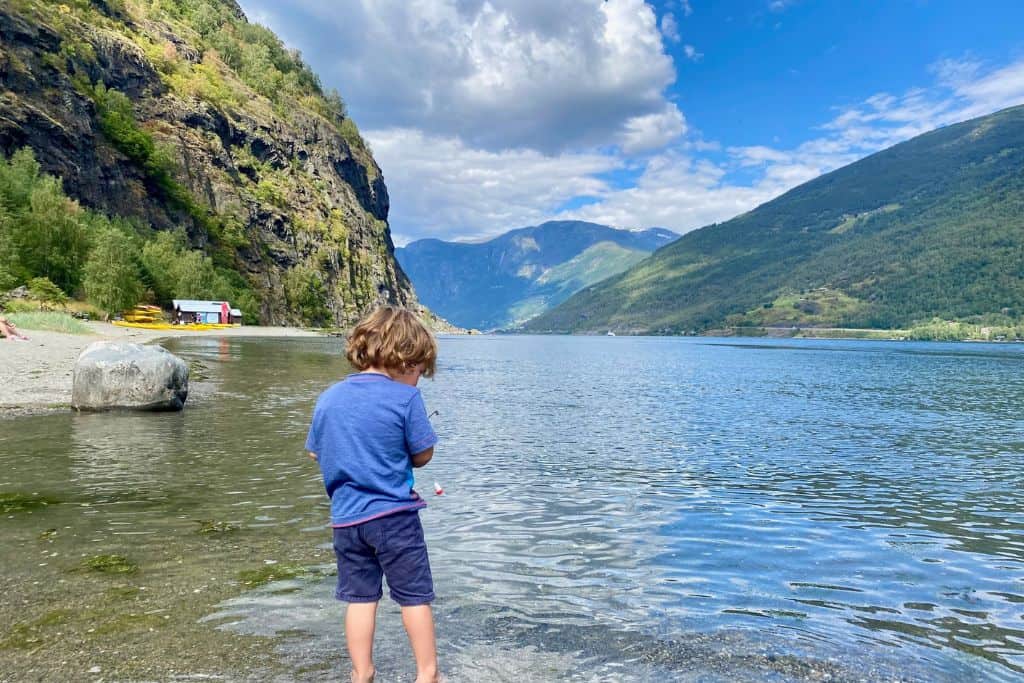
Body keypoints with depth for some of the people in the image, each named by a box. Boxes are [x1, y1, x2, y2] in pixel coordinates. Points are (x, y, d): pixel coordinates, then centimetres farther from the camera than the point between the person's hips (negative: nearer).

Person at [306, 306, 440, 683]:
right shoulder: (406, 398, -13)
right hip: (394, 514, -4)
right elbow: (423, 455, -7)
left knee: (360, 597, 16)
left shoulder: (328, 398, 3)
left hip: (347, 516, 5)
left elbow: (315, 453, 13)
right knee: (415, 595, 10)